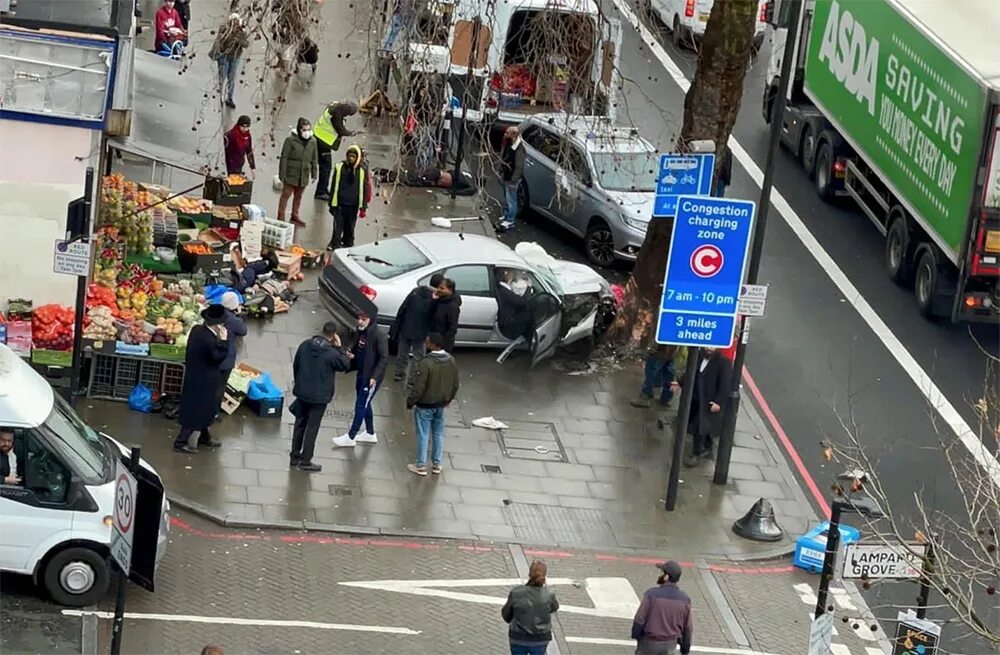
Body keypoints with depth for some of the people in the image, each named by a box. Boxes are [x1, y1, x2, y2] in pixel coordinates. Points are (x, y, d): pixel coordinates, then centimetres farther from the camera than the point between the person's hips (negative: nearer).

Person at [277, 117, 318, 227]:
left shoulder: (312, 142, 0)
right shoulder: (291, 140, -15)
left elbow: (314, 159, 9)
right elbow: (284, 157, -12)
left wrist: (314, 174, 9)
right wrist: (282, 174, -13)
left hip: (304, 175, 5)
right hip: (291, 174, -5)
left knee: (298, 196, 18)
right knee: (286, 194, 3)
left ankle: (295, 216, 33)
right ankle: (281, 217, 10)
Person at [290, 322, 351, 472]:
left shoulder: (305, 345, -4)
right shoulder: (331, 353, -21)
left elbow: (295, 365, 7)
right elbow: (345, 365, -5)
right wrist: (339, 347, -4)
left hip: (302, 392, 5)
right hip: (319, 396, -5)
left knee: (300, 424, 17)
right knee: (312, 428, 4)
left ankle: (294, 457, 25)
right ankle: (305, 461, 10)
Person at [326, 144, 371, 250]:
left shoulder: (362, 170, -4)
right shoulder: (340, 167, -4)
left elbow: (364, 188, 0)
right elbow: (334, 186, 2)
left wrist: (363, 207, -1)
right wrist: (332, 203, 2)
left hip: (353, 204, 1)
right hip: (340, 202, -1)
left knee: (350, 225, 12)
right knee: (338, 224, -2)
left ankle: (348, 242, 27)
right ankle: (334, 243, 6)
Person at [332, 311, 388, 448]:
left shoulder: (379, 336, -22)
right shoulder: (361, 332, 3)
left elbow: (384, 357, -20)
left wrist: (375, 377, -23)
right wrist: (351, 354, -4)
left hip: (371, 377, -9)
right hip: (361, 373, 9)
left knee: (361, 405, -1)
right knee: (364, 404, 19)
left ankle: (350, 437, 7)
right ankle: (370, 434, 34)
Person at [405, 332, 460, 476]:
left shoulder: (426, 363, -27)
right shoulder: (451, 361, -5)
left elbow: (418, 387, -22)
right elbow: (455, 384, 7)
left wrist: (410, 402, -8)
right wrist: (449, 398, 22)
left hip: (425, 406, -6)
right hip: (441, 405, 6)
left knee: (423, 435, 6)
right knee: (438, 434, 17)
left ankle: (421, 466, 14)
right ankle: (436, 464, 26)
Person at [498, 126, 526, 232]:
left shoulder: (518, 149, -27)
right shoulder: (508, 145, 2)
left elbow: (519, 166, -24)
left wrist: (513, 180, -22)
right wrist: (501, 173, 14)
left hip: (512, 178, -9)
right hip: (505, 177, 9)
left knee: (511, 199, 1)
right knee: (506, 198, 22)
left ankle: (510, 221, 11)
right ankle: (506, 217, 36)